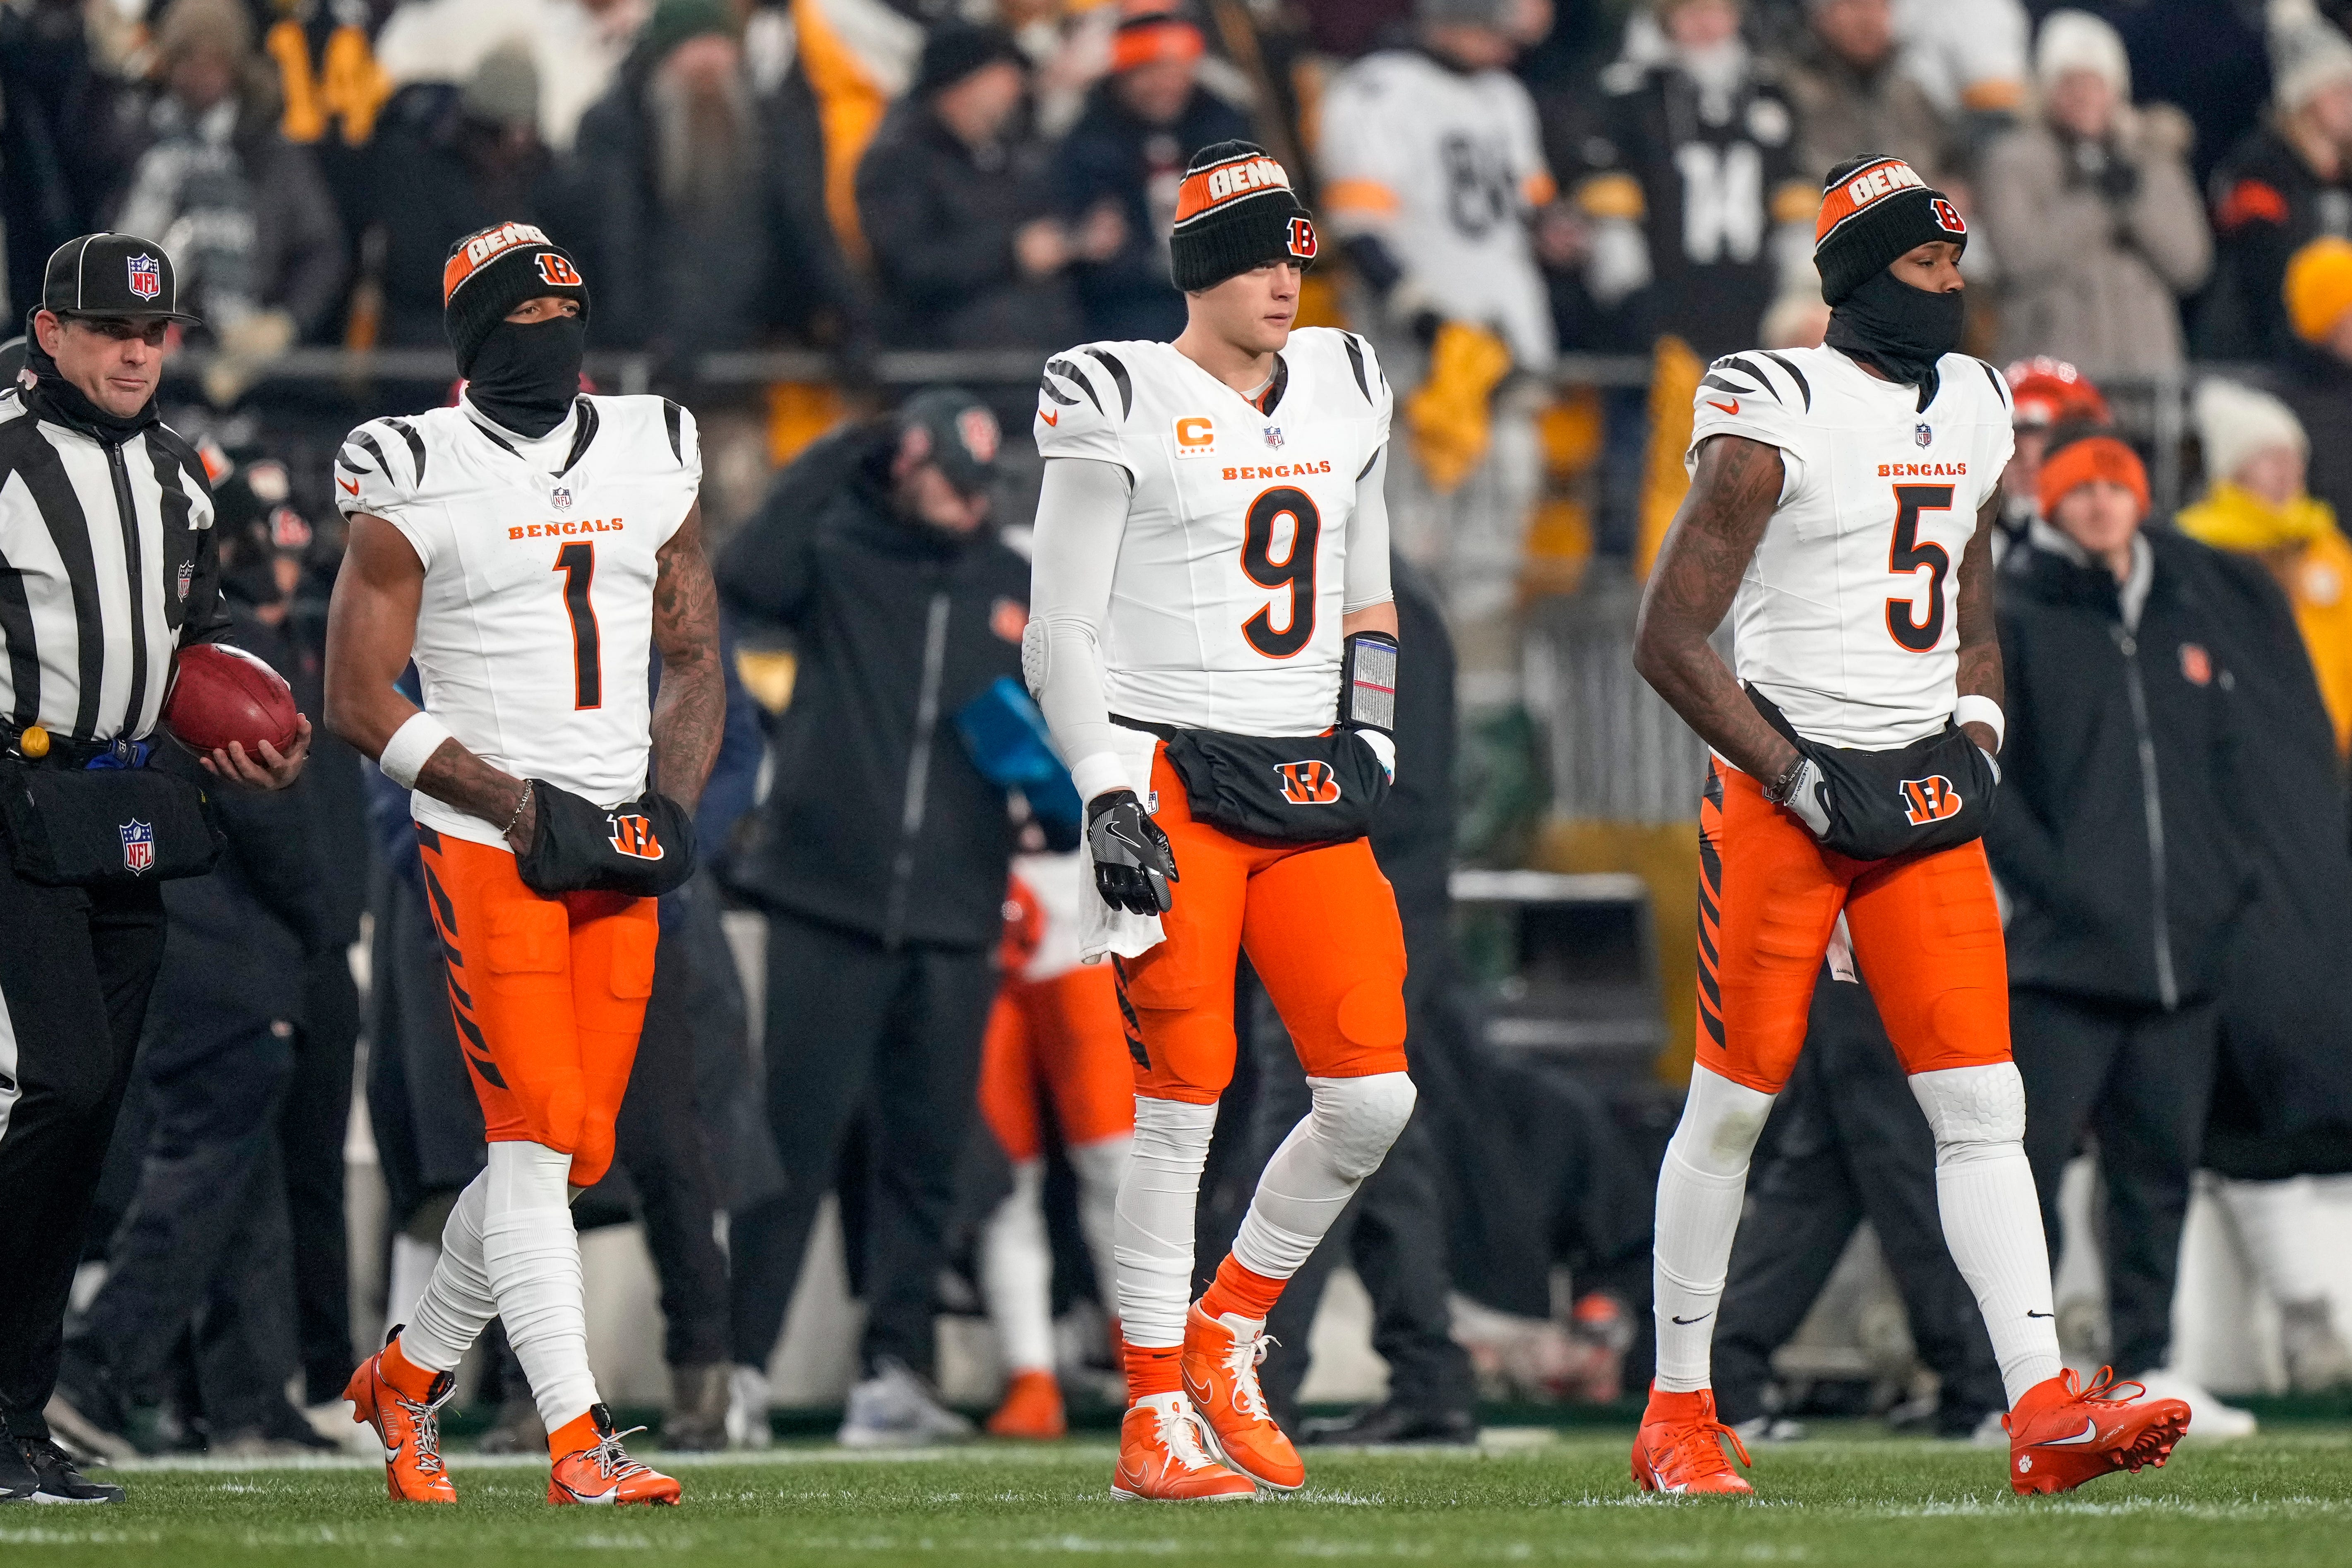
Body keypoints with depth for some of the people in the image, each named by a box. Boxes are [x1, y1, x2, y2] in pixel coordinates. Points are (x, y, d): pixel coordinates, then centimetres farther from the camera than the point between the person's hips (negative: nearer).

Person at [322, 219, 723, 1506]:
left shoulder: (652, 458, 10)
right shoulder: (416, 481, -6)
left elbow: (693, 659, 17)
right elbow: (359, 700, -7)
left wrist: (670, 805, -1)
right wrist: (527, 809, -13)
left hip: (617, 855, 6)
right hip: (487, 850, -5)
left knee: (567, 1155, 7)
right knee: (537, 1141, -12)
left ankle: (410, 1375, 27)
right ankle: (576, 1443, -13)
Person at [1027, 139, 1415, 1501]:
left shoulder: (1344, 392, 14)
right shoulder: (1123, 407, -4)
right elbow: (1061, 634, -5)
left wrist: (1372, 739, 12)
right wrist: (1109, 795, -13)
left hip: (1310, 785, 6)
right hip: (1176, 779, -6)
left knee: (1373, 1094, -4)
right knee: (1183, 1104, -7)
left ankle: (1225, 1337, 17)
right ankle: (1156, 1420, 2)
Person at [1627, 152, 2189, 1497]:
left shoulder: (1974, 411, 12)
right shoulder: (1776, 416, -11)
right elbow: (1671, 639, -11)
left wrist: (1975, 741, 6)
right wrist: (1802, 780, -13)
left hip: (1923, 794, 6)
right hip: (1779, 790, -6)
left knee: (1986, 1106, -4)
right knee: (1734, 1104, 2)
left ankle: (2044, 1408, -9)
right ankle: (1677, 1413, 13)